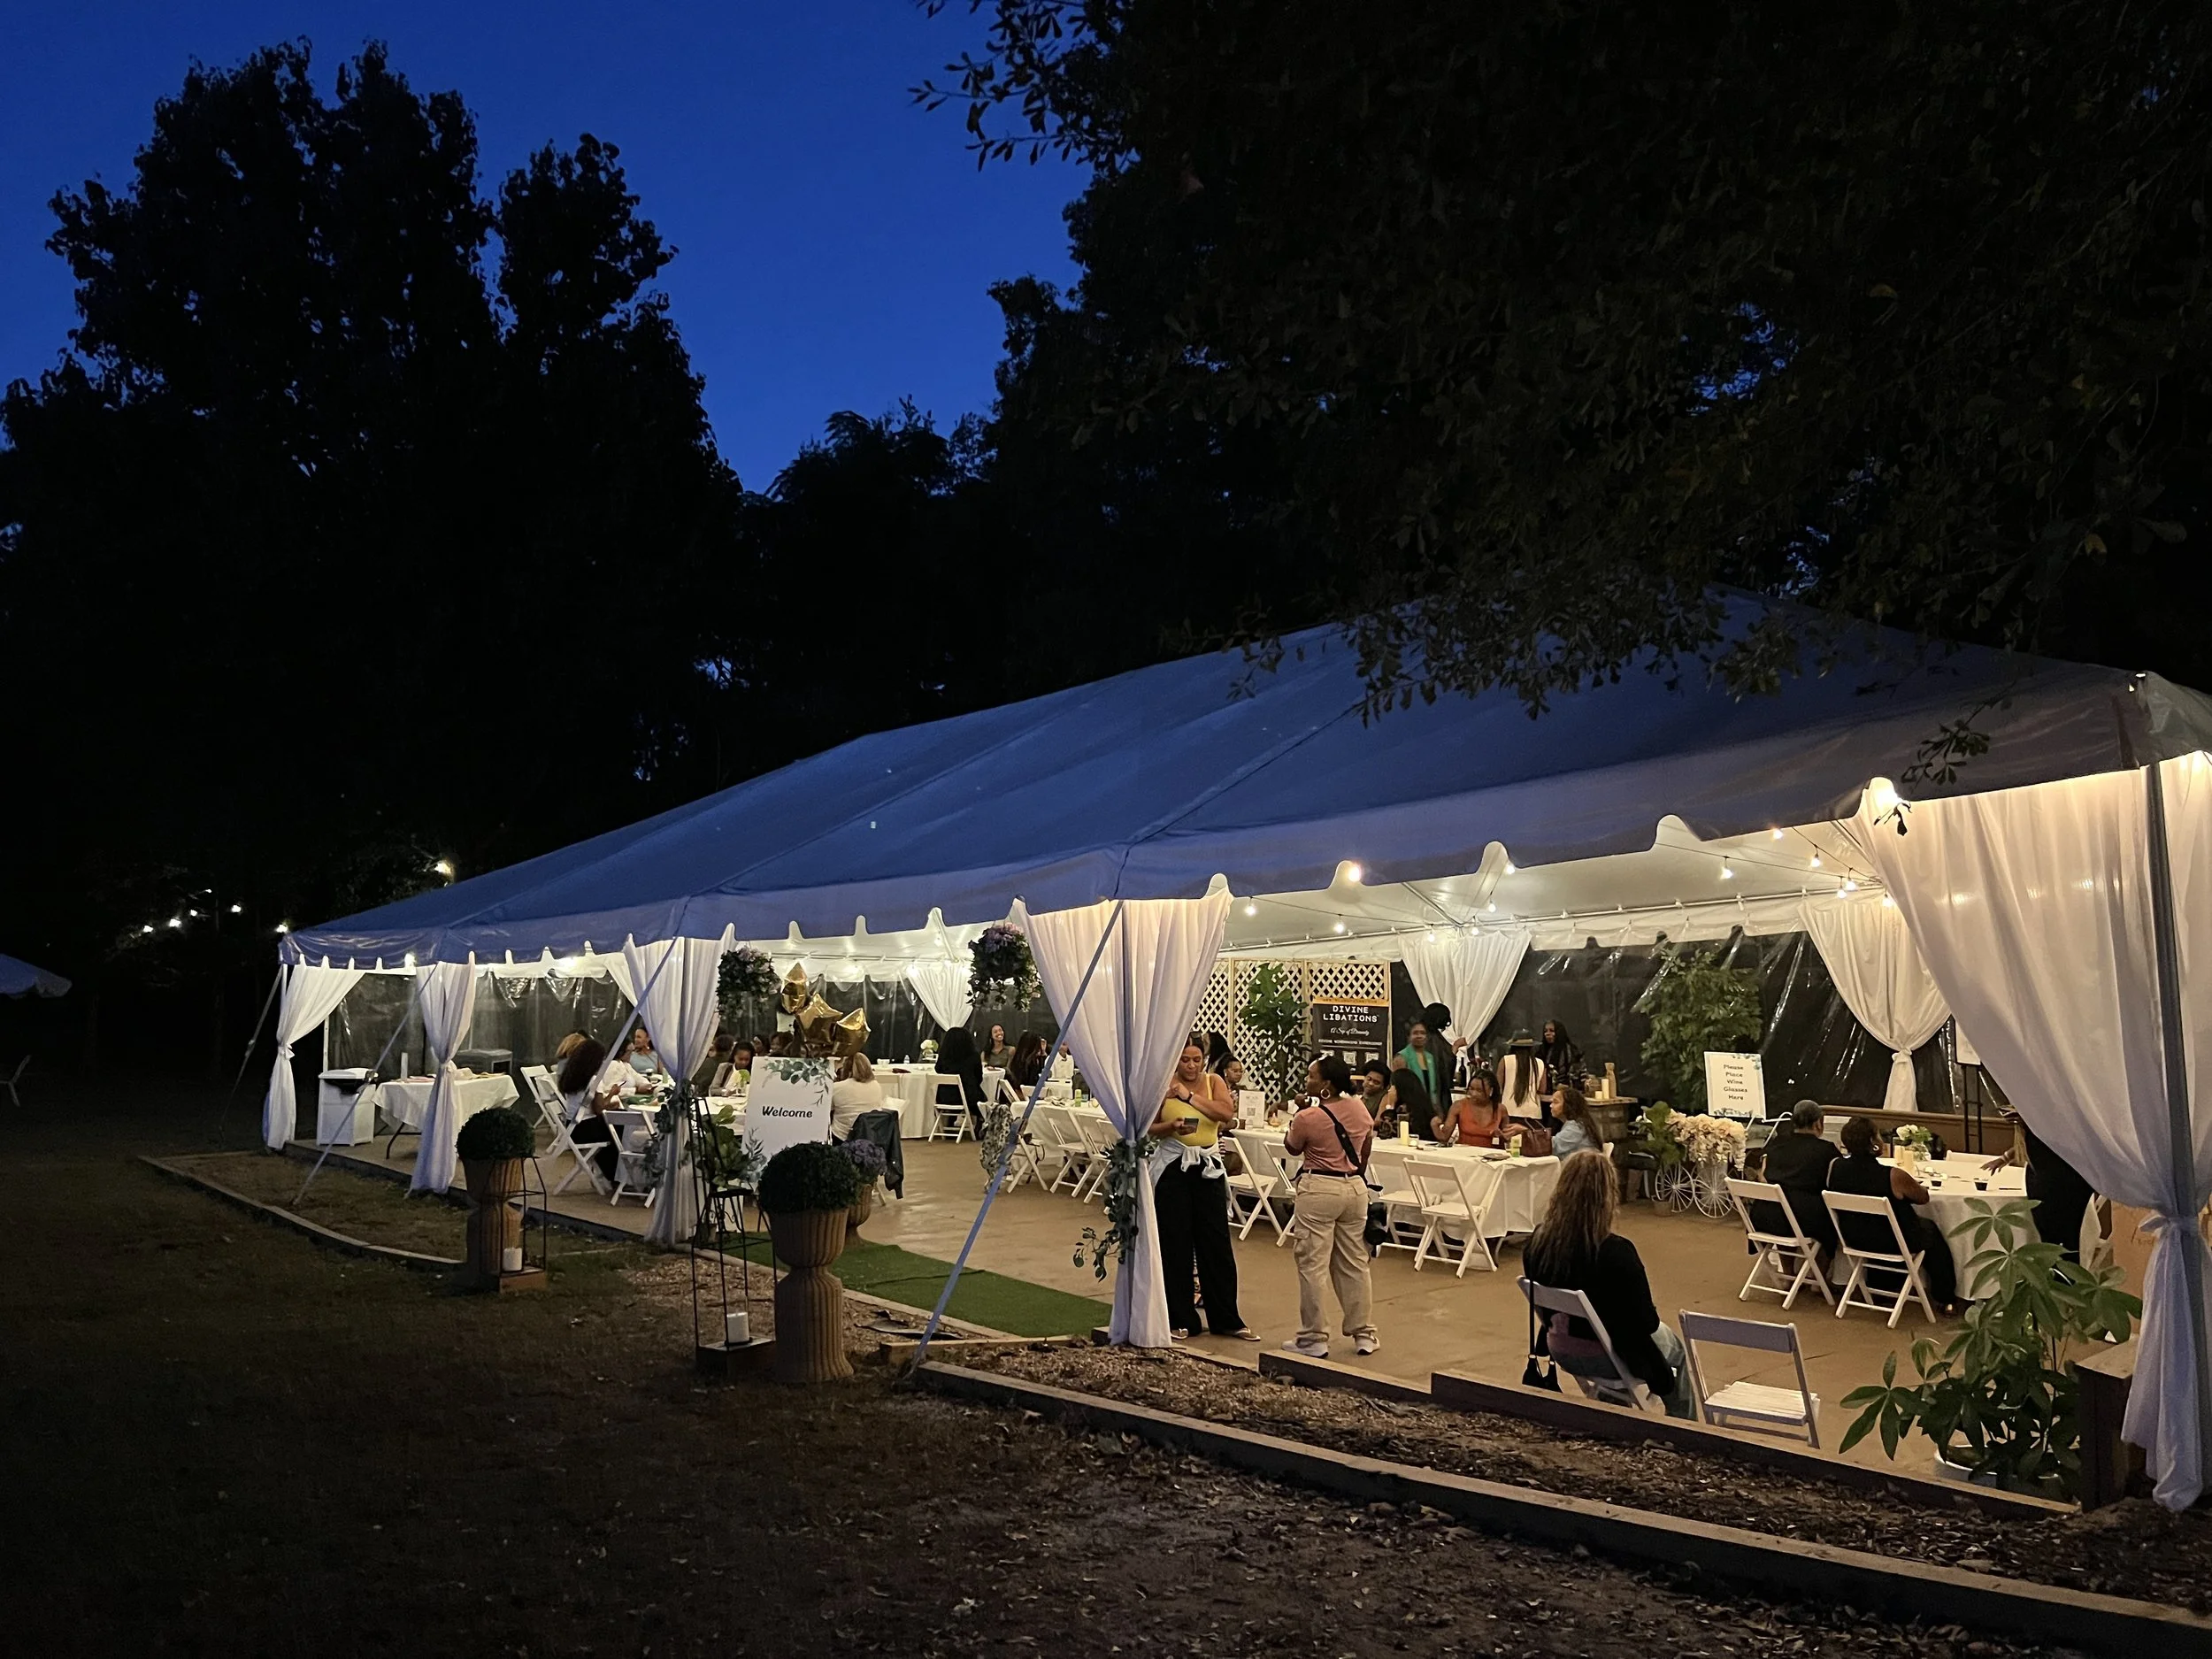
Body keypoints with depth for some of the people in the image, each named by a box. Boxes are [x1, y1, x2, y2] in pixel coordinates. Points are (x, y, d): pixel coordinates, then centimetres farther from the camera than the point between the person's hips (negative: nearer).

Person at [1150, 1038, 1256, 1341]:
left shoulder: (1214, 1082, 4)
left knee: (1217, 1243, 4)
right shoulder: (1164, 1085, -1)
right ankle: (1180, 1319, 15)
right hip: (1172, 1166, -2)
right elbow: (1149, 1128, 0)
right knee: (1175, 1242, 3)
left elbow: (1227, 1113, -13)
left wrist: (1190, 1096, -15)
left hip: (1208, 1167, 2)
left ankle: (1227, 1320, 14)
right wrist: (1170, 1127, -19)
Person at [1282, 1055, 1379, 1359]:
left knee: (1312, 1265, 1)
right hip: (1355, 1188, 6)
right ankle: (1364, 1334, 21)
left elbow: (1292, 1148, 2)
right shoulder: (1360, 1109, 2)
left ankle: (1313, 1339, 5)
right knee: (1354, 1264, 15)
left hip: (1319, 1189, -6)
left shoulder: (1308, 1117, -16)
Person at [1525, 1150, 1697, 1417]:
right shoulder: (1616, 1252, -32)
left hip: (1562, 1354, 5)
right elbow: (1647, 1322, -22)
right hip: (1609, 1359, -5)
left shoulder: (1537, 1242, -16)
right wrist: (1651, 1315, 0)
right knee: (1677, 1349, 28)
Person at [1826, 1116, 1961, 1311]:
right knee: (1931, 1231, 26)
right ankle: (1945, 1299, 38)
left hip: (1854, 1239, 5)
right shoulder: (1894, 1176, -31)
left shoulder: (1835, 1167, -16)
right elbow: (1923, 1197, -10)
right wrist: (1909, 1187, 11)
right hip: (1895, 1242, -5)